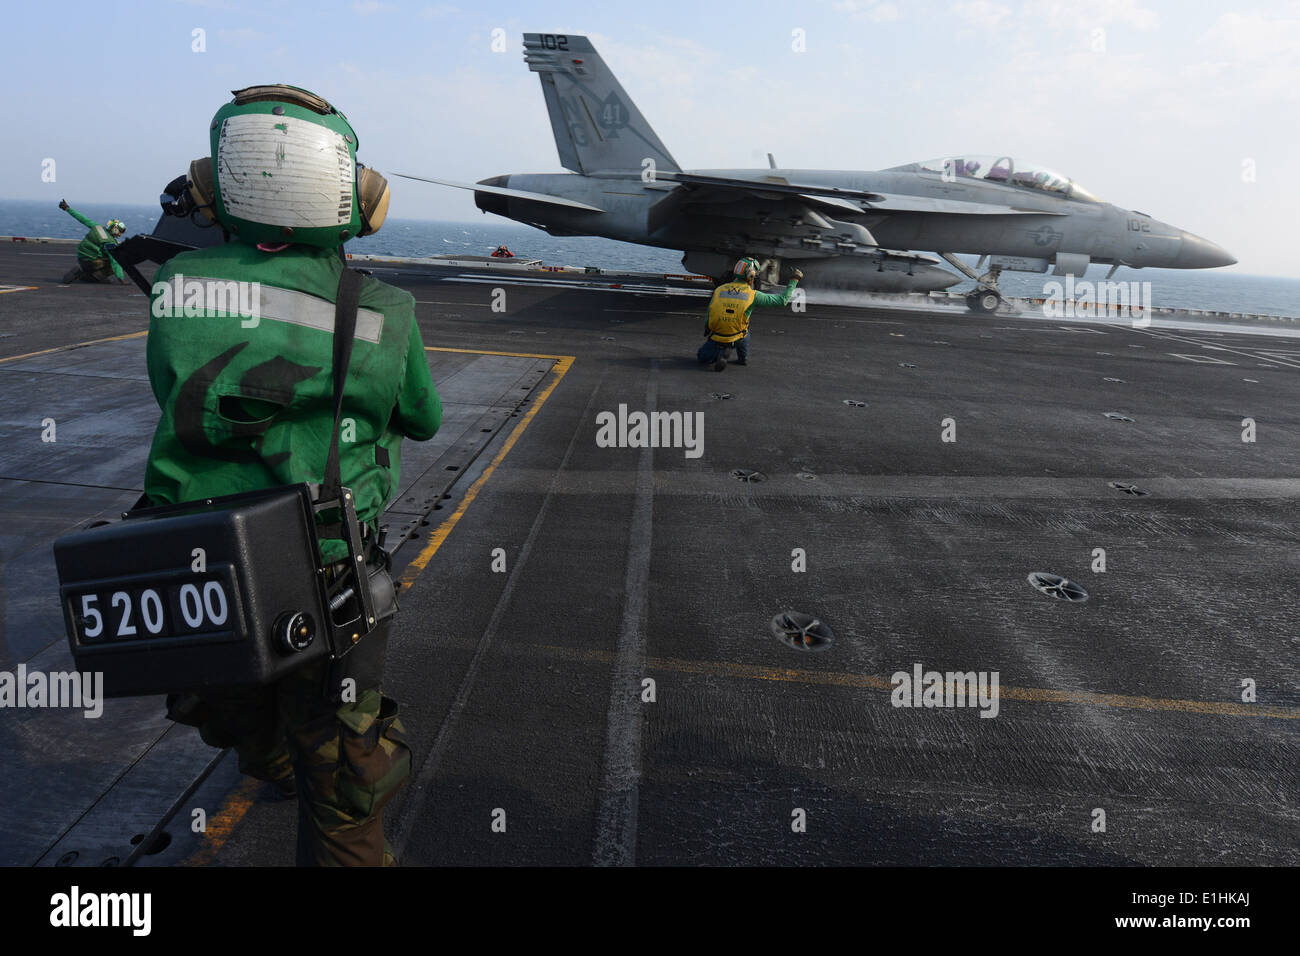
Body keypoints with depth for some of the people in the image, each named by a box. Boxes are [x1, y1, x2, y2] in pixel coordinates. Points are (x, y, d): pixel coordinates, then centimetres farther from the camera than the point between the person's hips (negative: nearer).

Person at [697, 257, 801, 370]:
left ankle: (720, 353, -6)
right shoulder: (753, 295, -8)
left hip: (716, 336, 0)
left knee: (702, 358, 25)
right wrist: (795, 280, 10)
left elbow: (708, 320, 2)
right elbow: (782, 300, -2)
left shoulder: (718, 290, -2)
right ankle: (743, 357, 33)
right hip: (736, 337, 1)